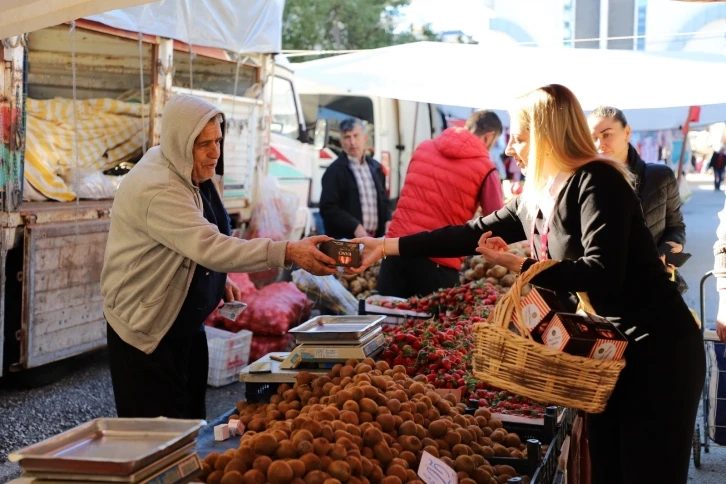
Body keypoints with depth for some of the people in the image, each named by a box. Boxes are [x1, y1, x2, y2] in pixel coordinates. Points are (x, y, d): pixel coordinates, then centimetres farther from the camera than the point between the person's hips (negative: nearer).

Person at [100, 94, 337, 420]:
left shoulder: (188, 173, 4)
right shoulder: (157, 190, -26)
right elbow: (210, 247, -38)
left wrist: (218, 279, 6)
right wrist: (289, 253, -43)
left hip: (186, 325, 9)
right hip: (146, 332, -9)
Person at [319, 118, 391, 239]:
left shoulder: (376, 167, 15)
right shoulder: (335, 170, -5)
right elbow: (328, 208, -12)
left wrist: (388, 221, 3)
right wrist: (355, 227, -20)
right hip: (345, 240, -6)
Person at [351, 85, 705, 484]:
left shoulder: (596, 182, -16)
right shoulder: (536, 200, 10)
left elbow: (602, 273, -25)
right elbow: (474, 234, 13)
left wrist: (517, 265, -18)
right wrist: (386, 247, 13)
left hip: (655, 349, -9)